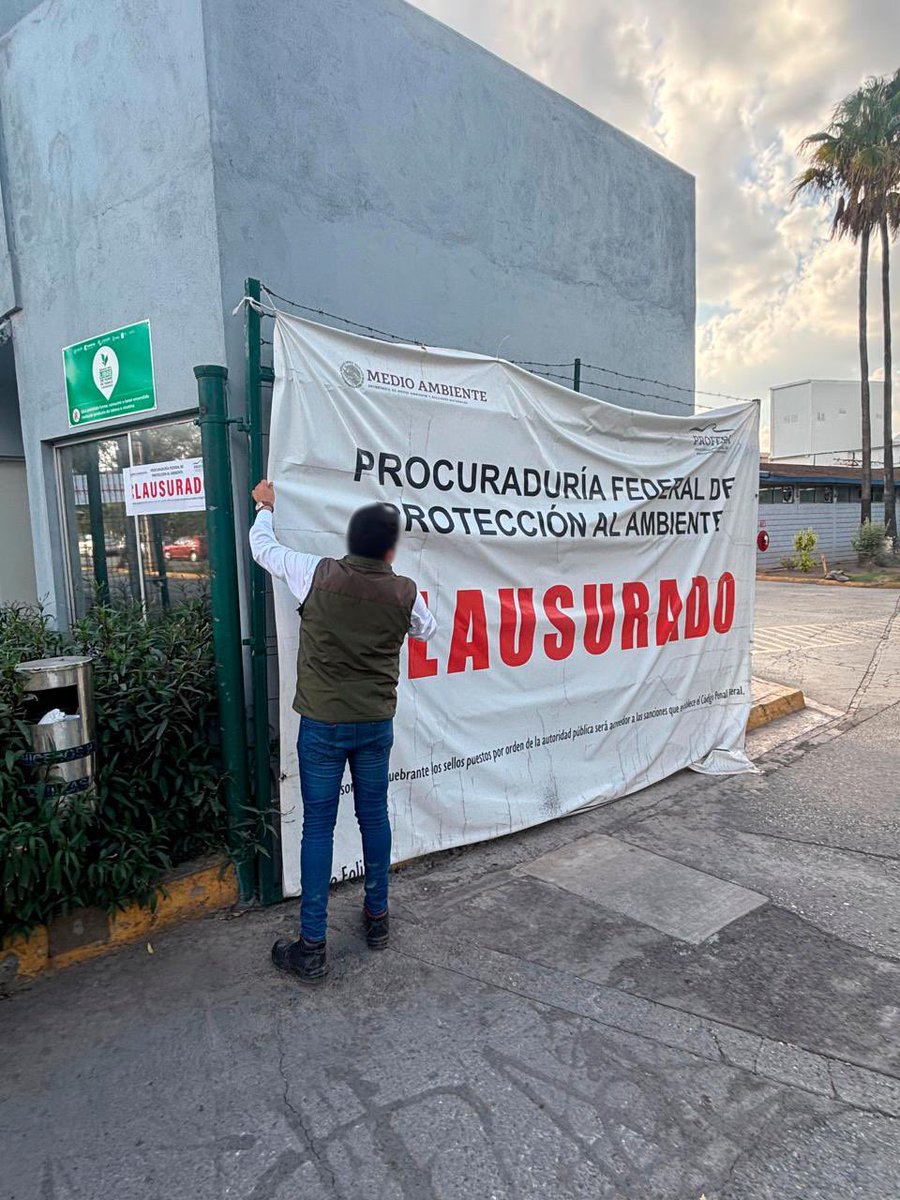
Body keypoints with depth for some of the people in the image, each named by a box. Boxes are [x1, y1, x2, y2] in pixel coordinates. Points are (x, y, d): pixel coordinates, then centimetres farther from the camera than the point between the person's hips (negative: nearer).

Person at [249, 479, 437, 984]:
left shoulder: (318, 575, -12)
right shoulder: (405, 593, -7)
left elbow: (262, 548, 5)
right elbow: (427, 630, 15)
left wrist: (266, 506, 24)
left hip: (323, 724, -2)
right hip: (377, 724, 2)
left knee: (319, 826, 5)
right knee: (374, 816, 17)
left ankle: (312, 947, 12)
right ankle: (377, 917, 33)